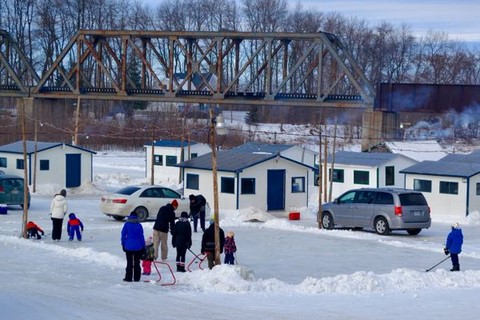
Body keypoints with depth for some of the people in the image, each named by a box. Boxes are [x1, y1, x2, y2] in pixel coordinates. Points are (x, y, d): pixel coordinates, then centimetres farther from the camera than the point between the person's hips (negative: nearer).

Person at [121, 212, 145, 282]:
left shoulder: (127, 225, -5)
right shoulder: (139, 225, -2)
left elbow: (123, 235, -1)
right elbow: (142, 237, 1)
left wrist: (123, 245, 8)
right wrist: (143, 247, 8)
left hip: (128, 247, -1)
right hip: (138, 247, 1)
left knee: (129, 263, 5)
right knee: (137, 263, 9)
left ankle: (128, 278, 4)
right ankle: (136, 278, 10)